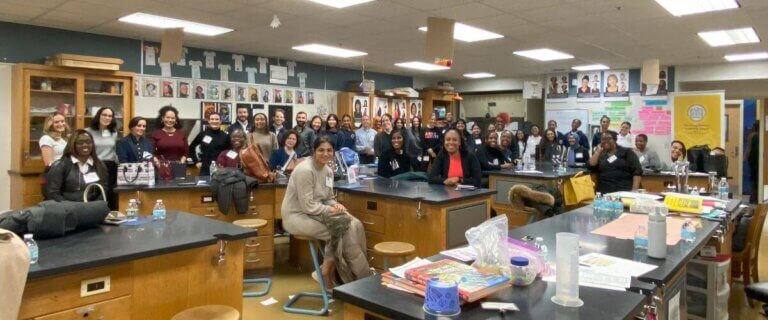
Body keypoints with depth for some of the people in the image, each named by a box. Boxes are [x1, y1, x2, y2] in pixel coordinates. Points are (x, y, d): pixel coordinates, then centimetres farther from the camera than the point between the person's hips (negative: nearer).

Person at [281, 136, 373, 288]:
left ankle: (330, 267, -3)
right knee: (343, 230, -20)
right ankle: (364, 278, -3)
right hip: (297, 216, -8)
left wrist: (336, 206, -9)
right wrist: (332, 210, -20)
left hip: (316, 213, 8)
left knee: (355, 225, -12)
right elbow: (307, 206, -23)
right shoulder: (305, 170, -20)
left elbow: (328, 198, 12)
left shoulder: (328, 171, 5)